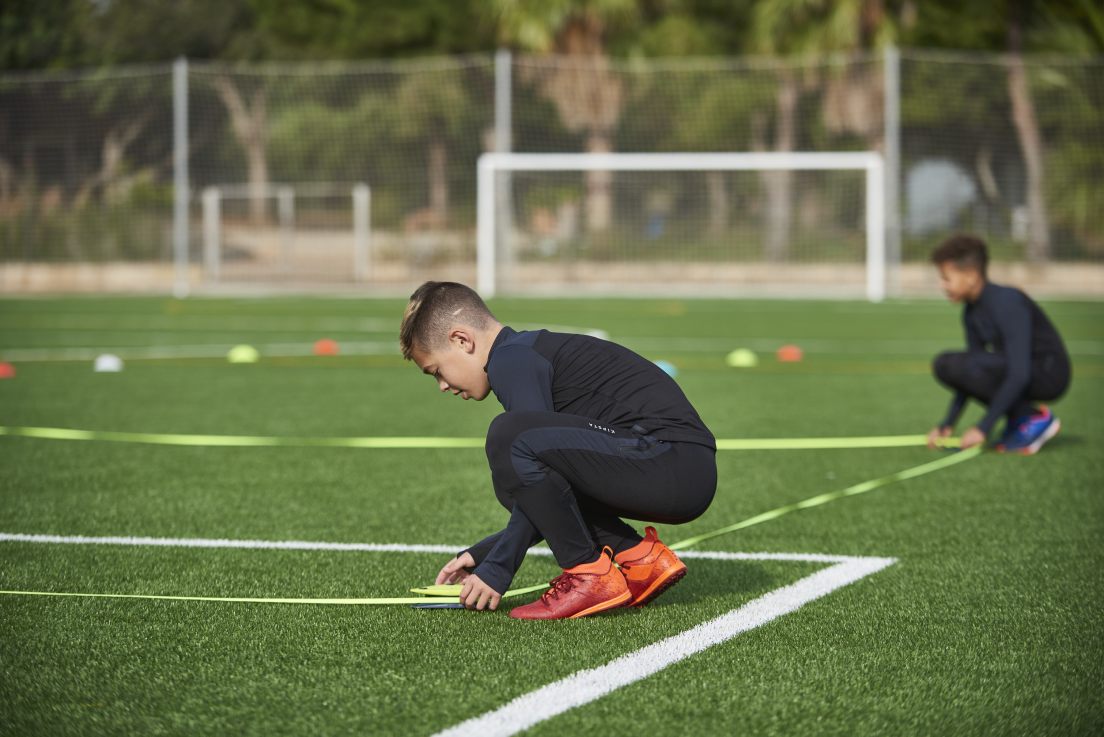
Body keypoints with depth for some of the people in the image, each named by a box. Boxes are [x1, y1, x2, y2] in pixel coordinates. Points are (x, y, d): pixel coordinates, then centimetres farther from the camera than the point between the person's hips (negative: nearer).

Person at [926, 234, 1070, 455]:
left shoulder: (1008, 303, -22)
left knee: (959, 365, -25)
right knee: (944, 364, 0)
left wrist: (984, 427, -26)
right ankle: (1017, 417, 4)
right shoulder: (972, 312, 6)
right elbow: (971, 374, 14)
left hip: (1049, 374, -9)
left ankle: (1034, 418, -12)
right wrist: (947, 424, 6)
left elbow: (1019, 375, -27)